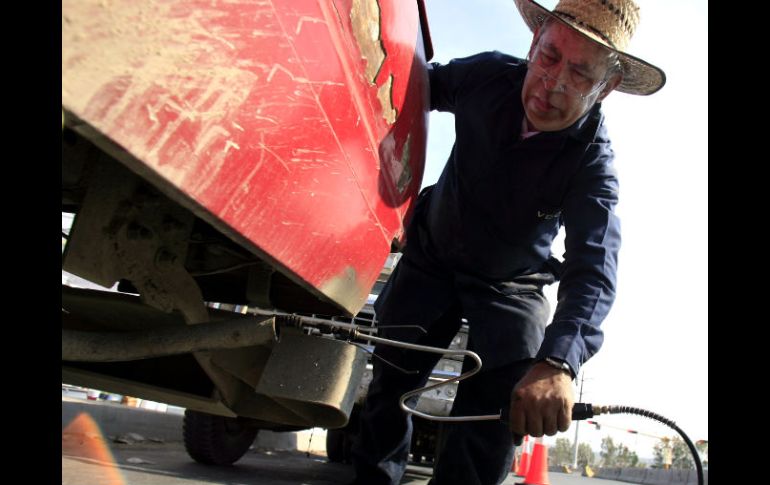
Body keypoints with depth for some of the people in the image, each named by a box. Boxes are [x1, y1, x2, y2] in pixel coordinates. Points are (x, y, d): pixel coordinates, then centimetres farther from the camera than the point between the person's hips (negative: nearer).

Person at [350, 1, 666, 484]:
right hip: (431, 256, 3)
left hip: (510, 287, -2)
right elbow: (420, 85, 4)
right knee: (391, 379, 7)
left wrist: (556, 363, -57)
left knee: (499, 415, -15)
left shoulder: (594, 161, -27)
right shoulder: (487, 75, -19)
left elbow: (594, 266, -40)